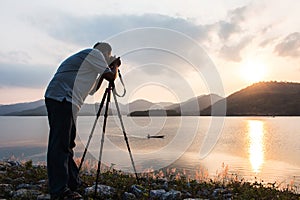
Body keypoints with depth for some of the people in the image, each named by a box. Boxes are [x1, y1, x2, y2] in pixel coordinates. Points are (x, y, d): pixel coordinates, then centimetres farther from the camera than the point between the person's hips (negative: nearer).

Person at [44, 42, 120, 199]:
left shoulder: (82, 57, 31)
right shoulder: (94, 53, 3)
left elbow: (92, 90, 32)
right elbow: (111, 77, 0)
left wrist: (104, 71, 32)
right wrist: (115, 66, 20)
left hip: (57, 99, 10)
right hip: (62, 99, -10)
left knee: (66, 144, 11)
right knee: (60, 145, -10)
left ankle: (73, 184, 19)